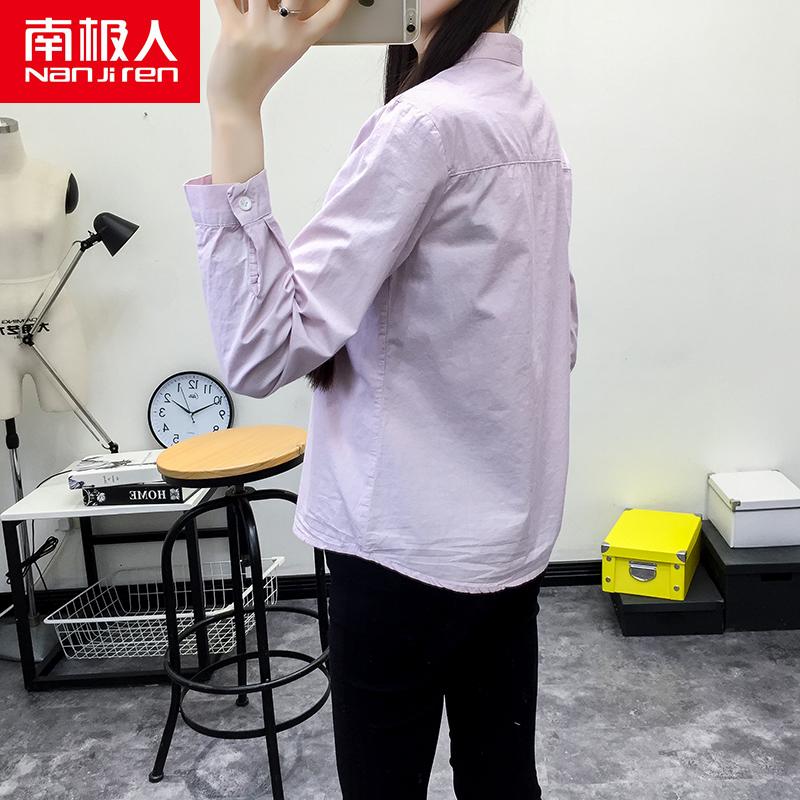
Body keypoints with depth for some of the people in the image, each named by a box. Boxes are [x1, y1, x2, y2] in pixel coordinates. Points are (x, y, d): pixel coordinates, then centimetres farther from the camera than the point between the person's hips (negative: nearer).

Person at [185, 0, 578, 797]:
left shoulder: (424, 125, -19)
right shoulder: (527, 112, 9)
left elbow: (264, 351, -24)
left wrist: (234, 108, -25)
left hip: (410, 546, -8)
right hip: (511, 528, 8)